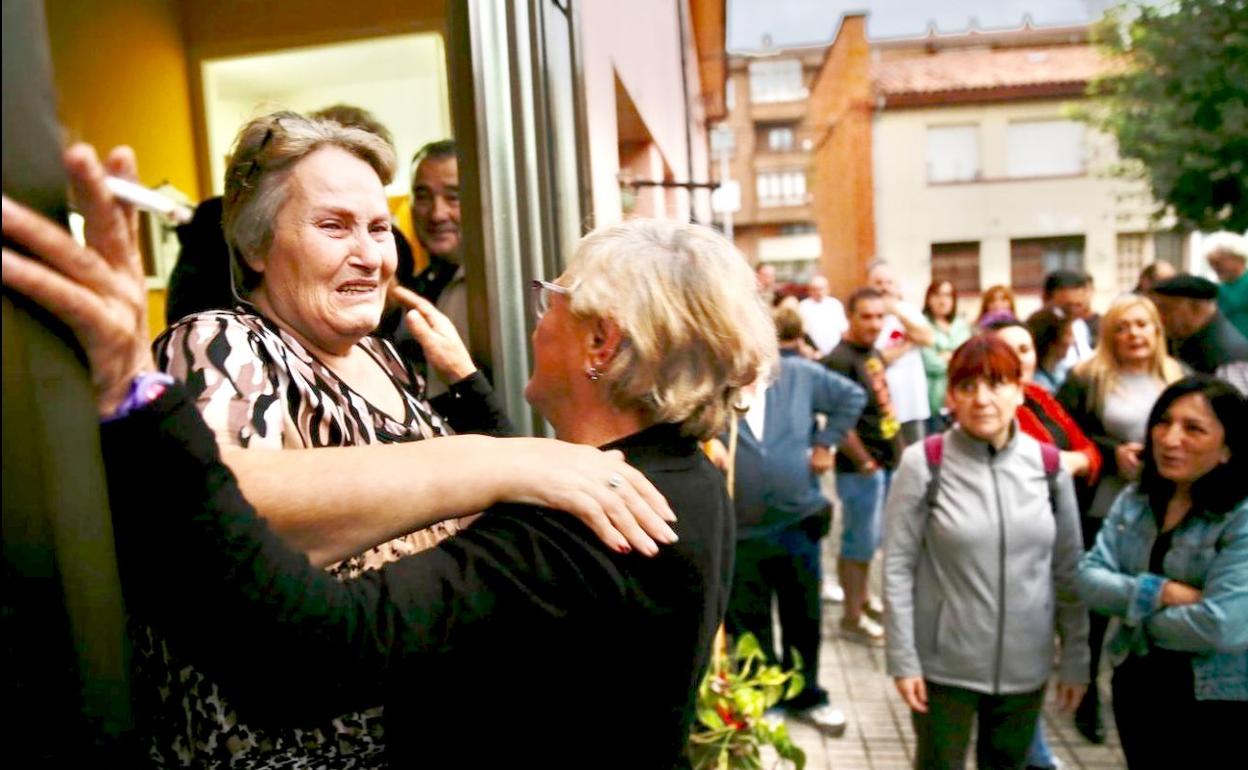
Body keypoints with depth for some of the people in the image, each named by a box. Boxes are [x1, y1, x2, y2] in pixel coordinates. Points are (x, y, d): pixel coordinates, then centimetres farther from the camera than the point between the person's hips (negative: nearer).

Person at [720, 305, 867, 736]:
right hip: (739, 531, -2)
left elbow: (852, 396, 12)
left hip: (798, 520, 3)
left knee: (804, 618, 18)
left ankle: (807, 696, 40)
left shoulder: (801, 374, -2)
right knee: (748, 626, 12)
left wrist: (826, 442, 6)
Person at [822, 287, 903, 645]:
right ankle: (852, 617, 14)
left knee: (872, 538, 20)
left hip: (886, 461, 9)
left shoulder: (873, 353, 10)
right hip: (862, 467, -9)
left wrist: (895, 447, 16)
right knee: (860, 540, 1)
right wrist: (864, 462, -19)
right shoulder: (840, 360, -19)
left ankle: (861, 600, 36)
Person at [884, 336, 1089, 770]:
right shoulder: (924, 463, -11)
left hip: (1025, 664, 3)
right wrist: (903, 659, -11)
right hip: (945, 663, -3)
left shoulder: (1047, 464, -2)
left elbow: (1068, 569, 4)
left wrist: (1075, 657, 5)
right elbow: (898, 568, -10)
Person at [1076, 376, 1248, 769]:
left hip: (1215, 703, -5)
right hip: (1136, 686, 5)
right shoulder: (1134, 499, 0)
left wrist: (1139, 616, -12)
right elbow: (1088, 579, -7)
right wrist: (1159, 593, -22)